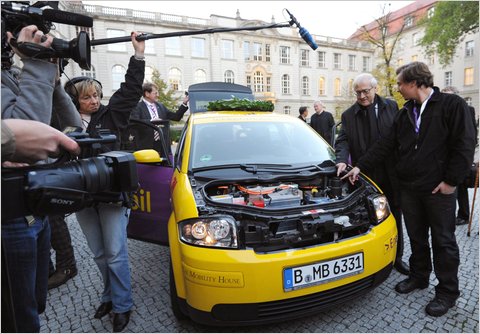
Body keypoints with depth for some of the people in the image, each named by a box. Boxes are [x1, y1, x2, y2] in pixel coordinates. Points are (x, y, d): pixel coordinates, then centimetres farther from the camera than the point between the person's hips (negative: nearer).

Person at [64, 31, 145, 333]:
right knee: (99, 254, 16)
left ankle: (122, 305, 19)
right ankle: (111, 296, 34)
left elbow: (131, 90, -3)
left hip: (113, 195, -3)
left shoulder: (109, 116, 0)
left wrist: (139, 55, -6)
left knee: (116, 254, 4)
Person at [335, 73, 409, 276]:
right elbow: (342, 141, -5)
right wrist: (342, 160, -25)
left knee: (395, 216, 14)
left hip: (393, 173, 2)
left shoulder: (391, 107, 4)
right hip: (367, 176, -1)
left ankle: (397, 257, 32)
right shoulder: (349, 115, 2)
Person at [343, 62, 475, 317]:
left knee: (443, 241, 7)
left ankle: (447, 291, 23)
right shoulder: (404, 113, 11)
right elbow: (386, 145, 9)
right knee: (416, 237, 17)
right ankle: (418, 277, 35)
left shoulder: (452, 105, -7)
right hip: (409, 188, 5)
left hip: (438, 190, -5)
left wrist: (451, 181, -14)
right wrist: (360, 167, 4)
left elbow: (465, 144, -11)